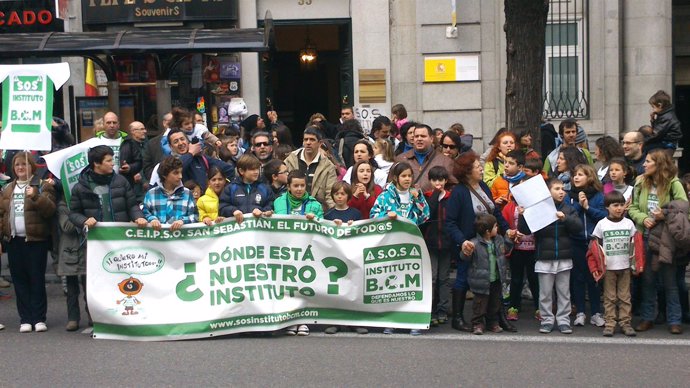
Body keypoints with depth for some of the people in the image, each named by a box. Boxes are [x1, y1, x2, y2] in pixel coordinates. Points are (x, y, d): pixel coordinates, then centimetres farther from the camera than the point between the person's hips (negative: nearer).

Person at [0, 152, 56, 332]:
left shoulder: (43, 185, 2)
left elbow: (49, 210, -11)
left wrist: (35, 196, -25)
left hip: (35, 240, -4)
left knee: (37, 279, -3)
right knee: (19, 280, 4)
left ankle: (39, 318, 2)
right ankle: (25, 319, 8)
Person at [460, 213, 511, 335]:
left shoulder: (499, 240, 3)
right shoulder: (475, 244, -19)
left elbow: (505, 250, 23)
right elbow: (465, 258, -20)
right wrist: (466, 252, -40)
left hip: (496, 280, 6)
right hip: (482, 281, -6)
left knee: (495, 303, 17)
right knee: (480, 303, 2)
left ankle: (492, 322, 31)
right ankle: (478, 324, 13)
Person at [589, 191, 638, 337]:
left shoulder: (629, 223, 4)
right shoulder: (602, 224, -1)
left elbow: (634, 244, 10)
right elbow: (596, 246, 1)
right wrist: (596, 266, -5)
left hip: (625, 266, 1)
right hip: (608, 267, -1)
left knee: (625, 297, 5)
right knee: (610, 297, 3)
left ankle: (625, 323, 10)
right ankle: (609, 323, 6)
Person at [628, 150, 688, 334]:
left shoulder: (673, 184, -9)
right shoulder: (641, 183, 5)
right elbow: (632, 208, 5)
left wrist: (665, 216, -24)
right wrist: (643, 218, -13)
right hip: (645, 237, 4)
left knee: (669, 280, 3)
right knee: (647, 279, 11)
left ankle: (674, 320, 11)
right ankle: (647, 318, 21)